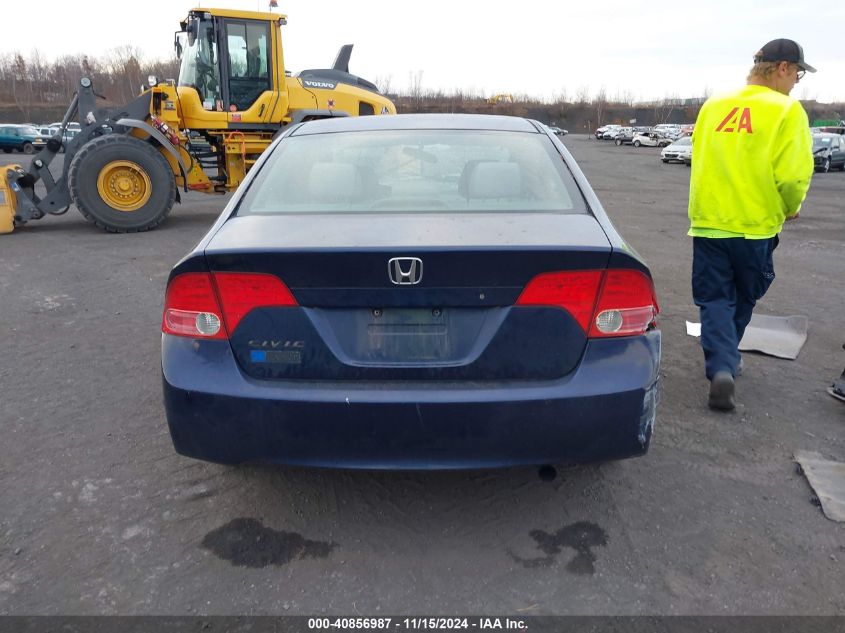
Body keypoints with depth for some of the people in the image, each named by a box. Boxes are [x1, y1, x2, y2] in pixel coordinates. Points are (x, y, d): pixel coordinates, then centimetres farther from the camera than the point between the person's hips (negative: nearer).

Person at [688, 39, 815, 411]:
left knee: (715, 299, 7)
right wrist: (791, 209, 6)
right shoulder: (787, 111, -8)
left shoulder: (713, 105, 7)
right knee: (743, 299, 19)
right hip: (755, 226, -2)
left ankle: (720, 367, -12)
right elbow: (793, 175, -14)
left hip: (708, 221, 2)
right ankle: (726, 361, 33)